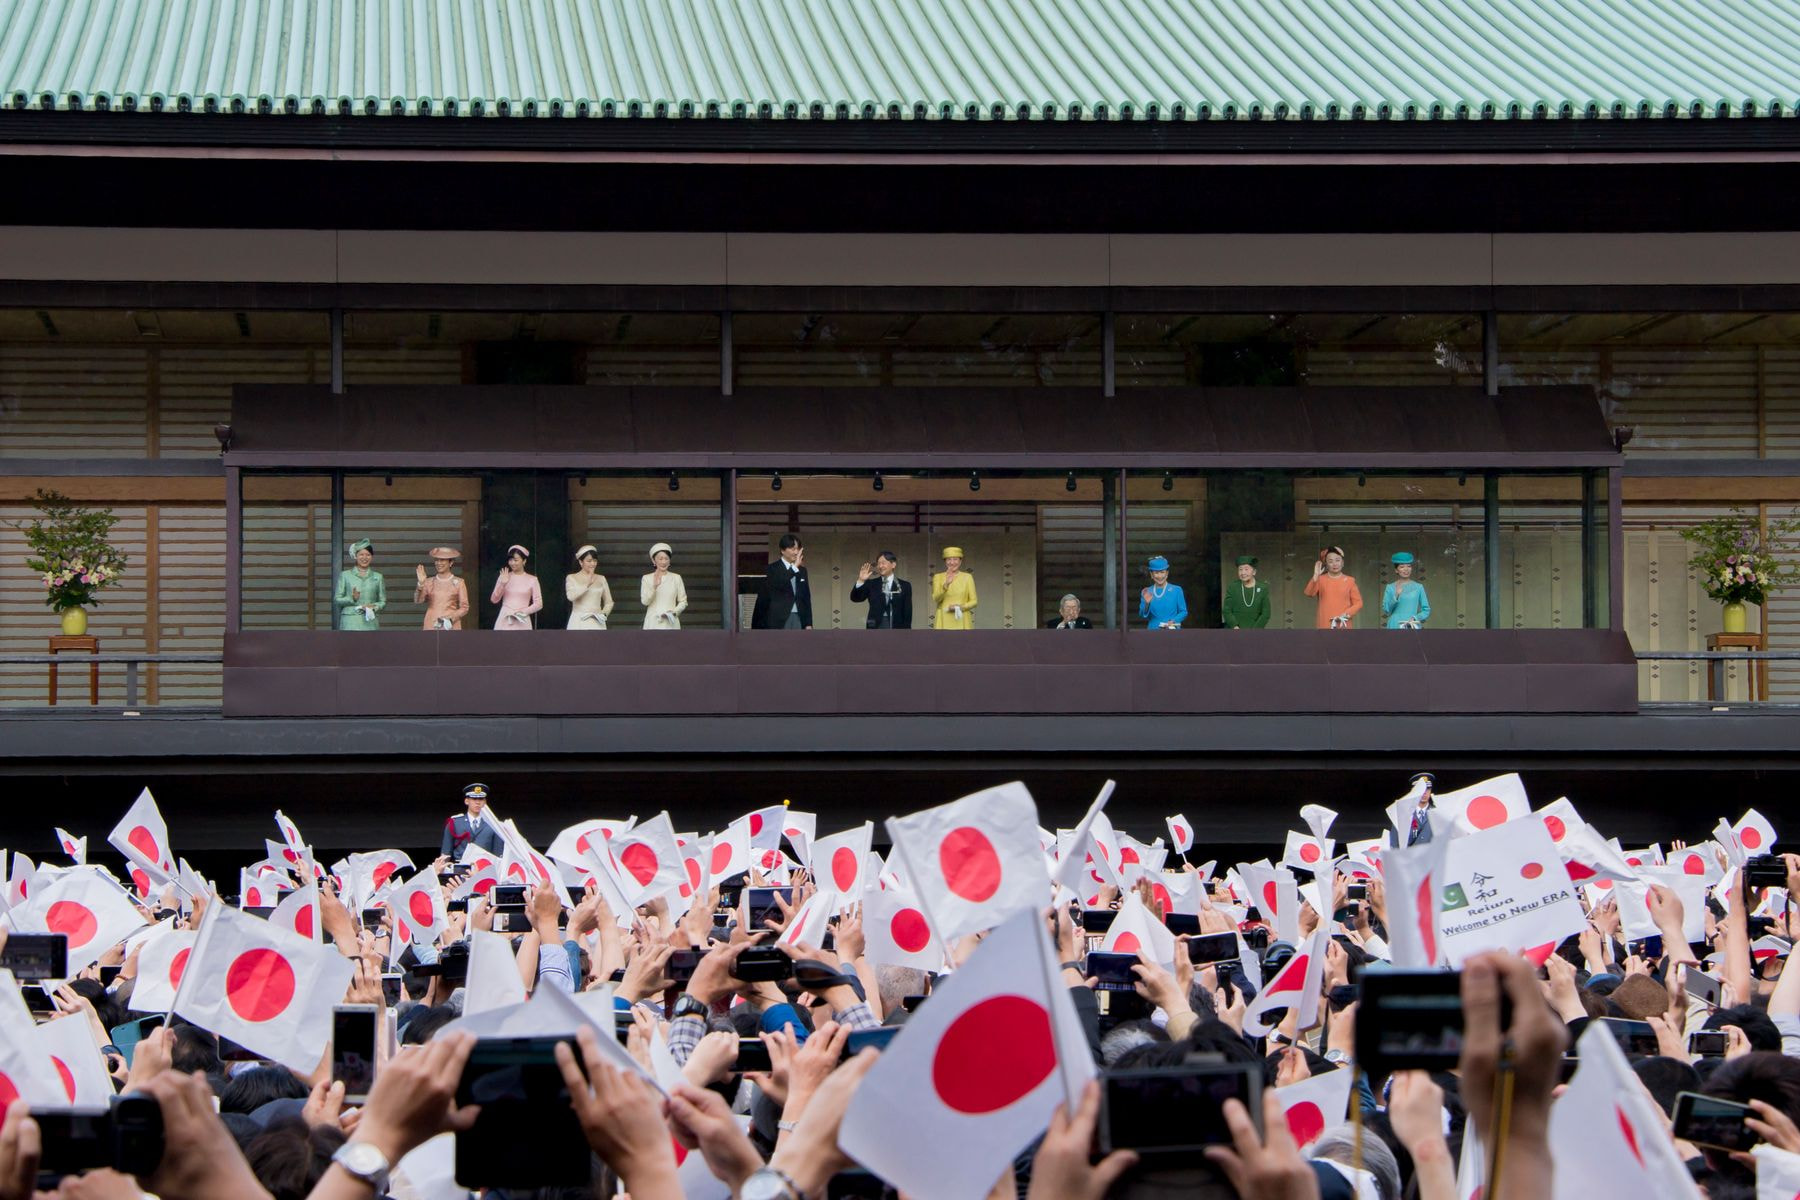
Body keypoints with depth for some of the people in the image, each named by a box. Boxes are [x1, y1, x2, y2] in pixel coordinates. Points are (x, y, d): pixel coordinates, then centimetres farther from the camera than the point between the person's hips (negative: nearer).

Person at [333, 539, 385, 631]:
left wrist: (374, 607, -7)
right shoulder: (345, 575, 8)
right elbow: (337, 599, 6)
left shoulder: (377, 577, 12)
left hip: (369, 623, 2)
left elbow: (383, 602, 15)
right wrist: (352, 599, -12)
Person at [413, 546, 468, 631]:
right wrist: (420, 584, -19)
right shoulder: (429, 582, 9)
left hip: (450, 627, -2)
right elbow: (417, 600, -3)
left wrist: (451, 619, -12)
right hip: (432, 626, 2)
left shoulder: (458, 582, 4)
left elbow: (464, 608, 4)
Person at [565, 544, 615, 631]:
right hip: (578, 622, -2)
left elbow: (609, 602, 16)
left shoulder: (601, 579, 13)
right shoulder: (572, 578, 5)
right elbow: (571, 596, -13)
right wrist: (587, 584, -16)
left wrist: (604, 613, -3)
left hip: (596, 623, 2)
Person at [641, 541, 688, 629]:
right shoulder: (647, 578, 6)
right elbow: (645, 601, -4)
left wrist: (674, 612, -9)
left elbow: (683, 601, 10)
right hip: (653, 623, 0)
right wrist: (654, 586, -20)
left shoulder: (676, 578, 7)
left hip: (670, 623, 0)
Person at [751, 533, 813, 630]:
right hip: (779, 619, -5)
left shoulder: (802, 571, 15)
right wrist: (794, 567, -26)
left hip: (798, 619, 5)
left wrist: (808, 624, 12)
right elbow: (777, 584, -23)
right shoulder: (772, 569, -2)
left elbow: (806, 598, 17)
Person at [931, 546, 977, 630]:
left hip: (961, 622, 0)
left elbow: (973, 601, 6)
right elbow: (936, 598, -6)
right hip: (944, 622, 0)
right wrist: (946, 584, -22)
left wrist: (961, 607, -13)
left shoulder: (967, 577, 7)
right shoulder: (938, 577, 7)